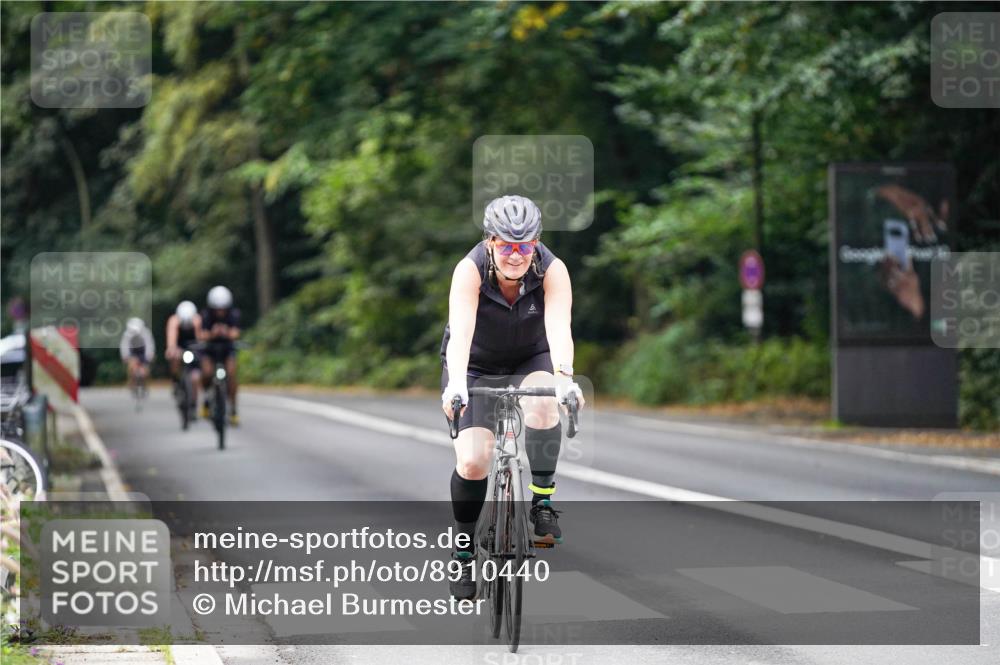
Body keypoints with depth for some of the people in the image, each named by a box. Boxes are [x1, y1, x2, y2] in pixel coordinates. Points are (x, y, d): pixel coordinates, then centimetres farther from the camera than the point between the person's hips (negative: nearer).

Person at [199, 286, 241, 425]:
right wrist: (212, 334, -54)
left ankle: (233, 409, -14)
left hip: (227, 348, 1)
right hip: (210, 348, -1)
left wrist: (227, 333, -56)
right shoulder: (206, 314, -22)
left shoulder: (233, 313, -20)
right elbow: (203, 336, -32)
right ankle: (206, 396, 4)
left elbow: (235, 333, -34)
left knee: (231, 372, -26)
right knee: (207, 372, -28)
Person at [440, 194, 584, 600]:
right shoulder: (470, 270, -28)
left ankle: (542, 502, -22)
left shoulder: (552, 271, -25)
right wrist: (456, 384, -57)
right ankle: (464, 551, 5)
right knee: (473, 461, -18)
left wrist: (564, 377, -57)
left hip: (530, 361, 1)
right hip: (475, 367, -1)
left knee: (542, 398, -35)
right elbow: (460, 332, -40)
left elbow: (559, 328, -38)